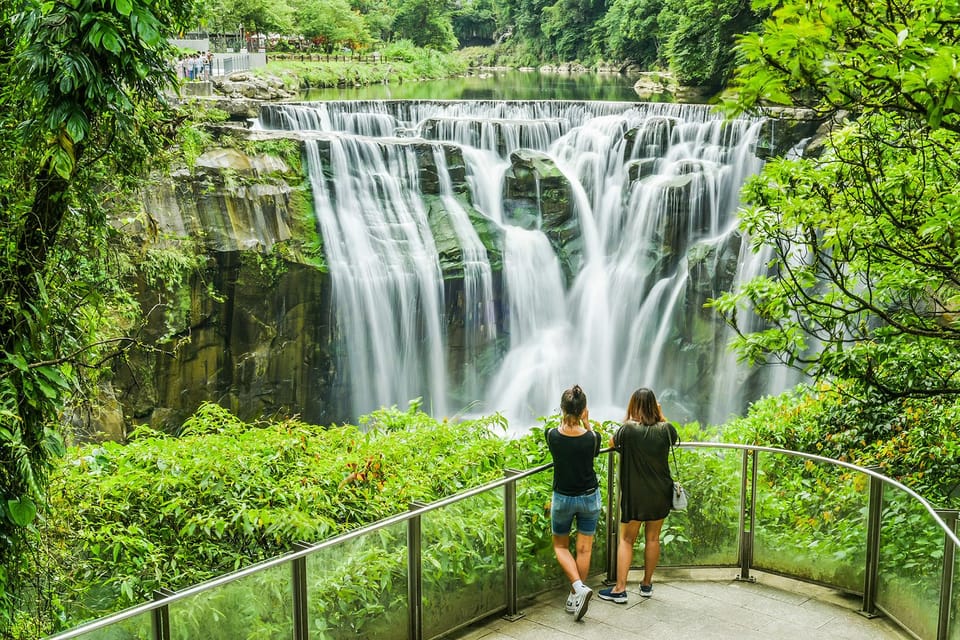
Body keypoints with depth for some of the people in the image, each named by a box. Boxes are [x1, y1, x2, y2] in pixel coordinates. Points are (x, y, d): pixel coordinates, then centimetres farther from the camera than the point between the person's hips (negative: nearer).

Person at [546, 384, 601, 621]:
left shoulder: (552, 435, -17)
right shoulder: (591, 438, -17)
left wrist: (565, 420, 5)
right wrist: (587, 424, 4)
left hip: (562, 498, 0)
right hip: (589, 497, 0)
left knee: (560, 546, 17)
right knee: (584, 548, 13)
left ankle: (579, 587, -4)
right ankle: (575, 597, 21)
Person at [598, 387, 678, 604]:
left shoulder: (628, 429, -16)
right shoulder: (665, 429, -8)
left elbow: (612, 442, 2)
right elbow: (675, 438, 16)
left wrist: (626, 418, 2)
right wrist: (660, 415, 8)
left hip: (635, 495, -3)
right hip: (660, 494, 3)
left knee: (626, 540, 7)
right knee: (653, 538, 15)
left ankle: (620, 589, 5)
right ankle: (647, 584, 26)